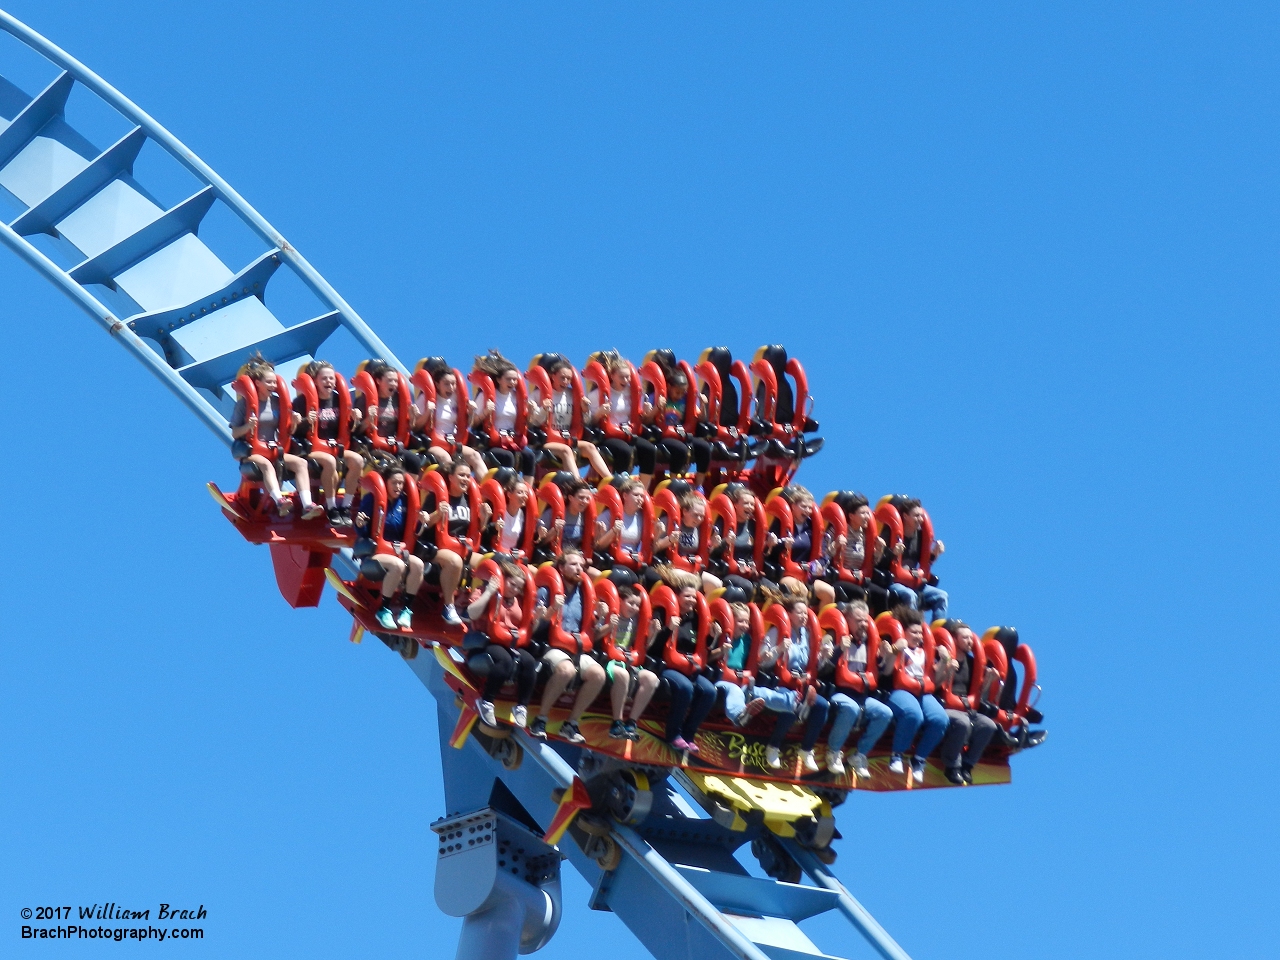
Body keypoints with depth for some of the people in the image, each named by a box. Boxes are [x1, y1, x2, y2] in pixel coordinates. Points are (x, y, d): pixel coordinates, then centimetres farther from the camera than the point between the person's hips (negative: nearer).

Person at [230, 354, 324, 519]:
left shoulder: (277, 402, 9)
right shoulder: (244, 403, -2)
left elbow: (287, 432, 12)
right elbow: (235, 434, -6)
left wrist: (294, 423, -10)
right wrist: (248, 426, -25)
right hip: (250, 452, -5)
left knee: (301, 462, -20)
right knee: (266, 464, -38)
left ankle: (307, 505, -36)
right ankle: (280, 502, -58)